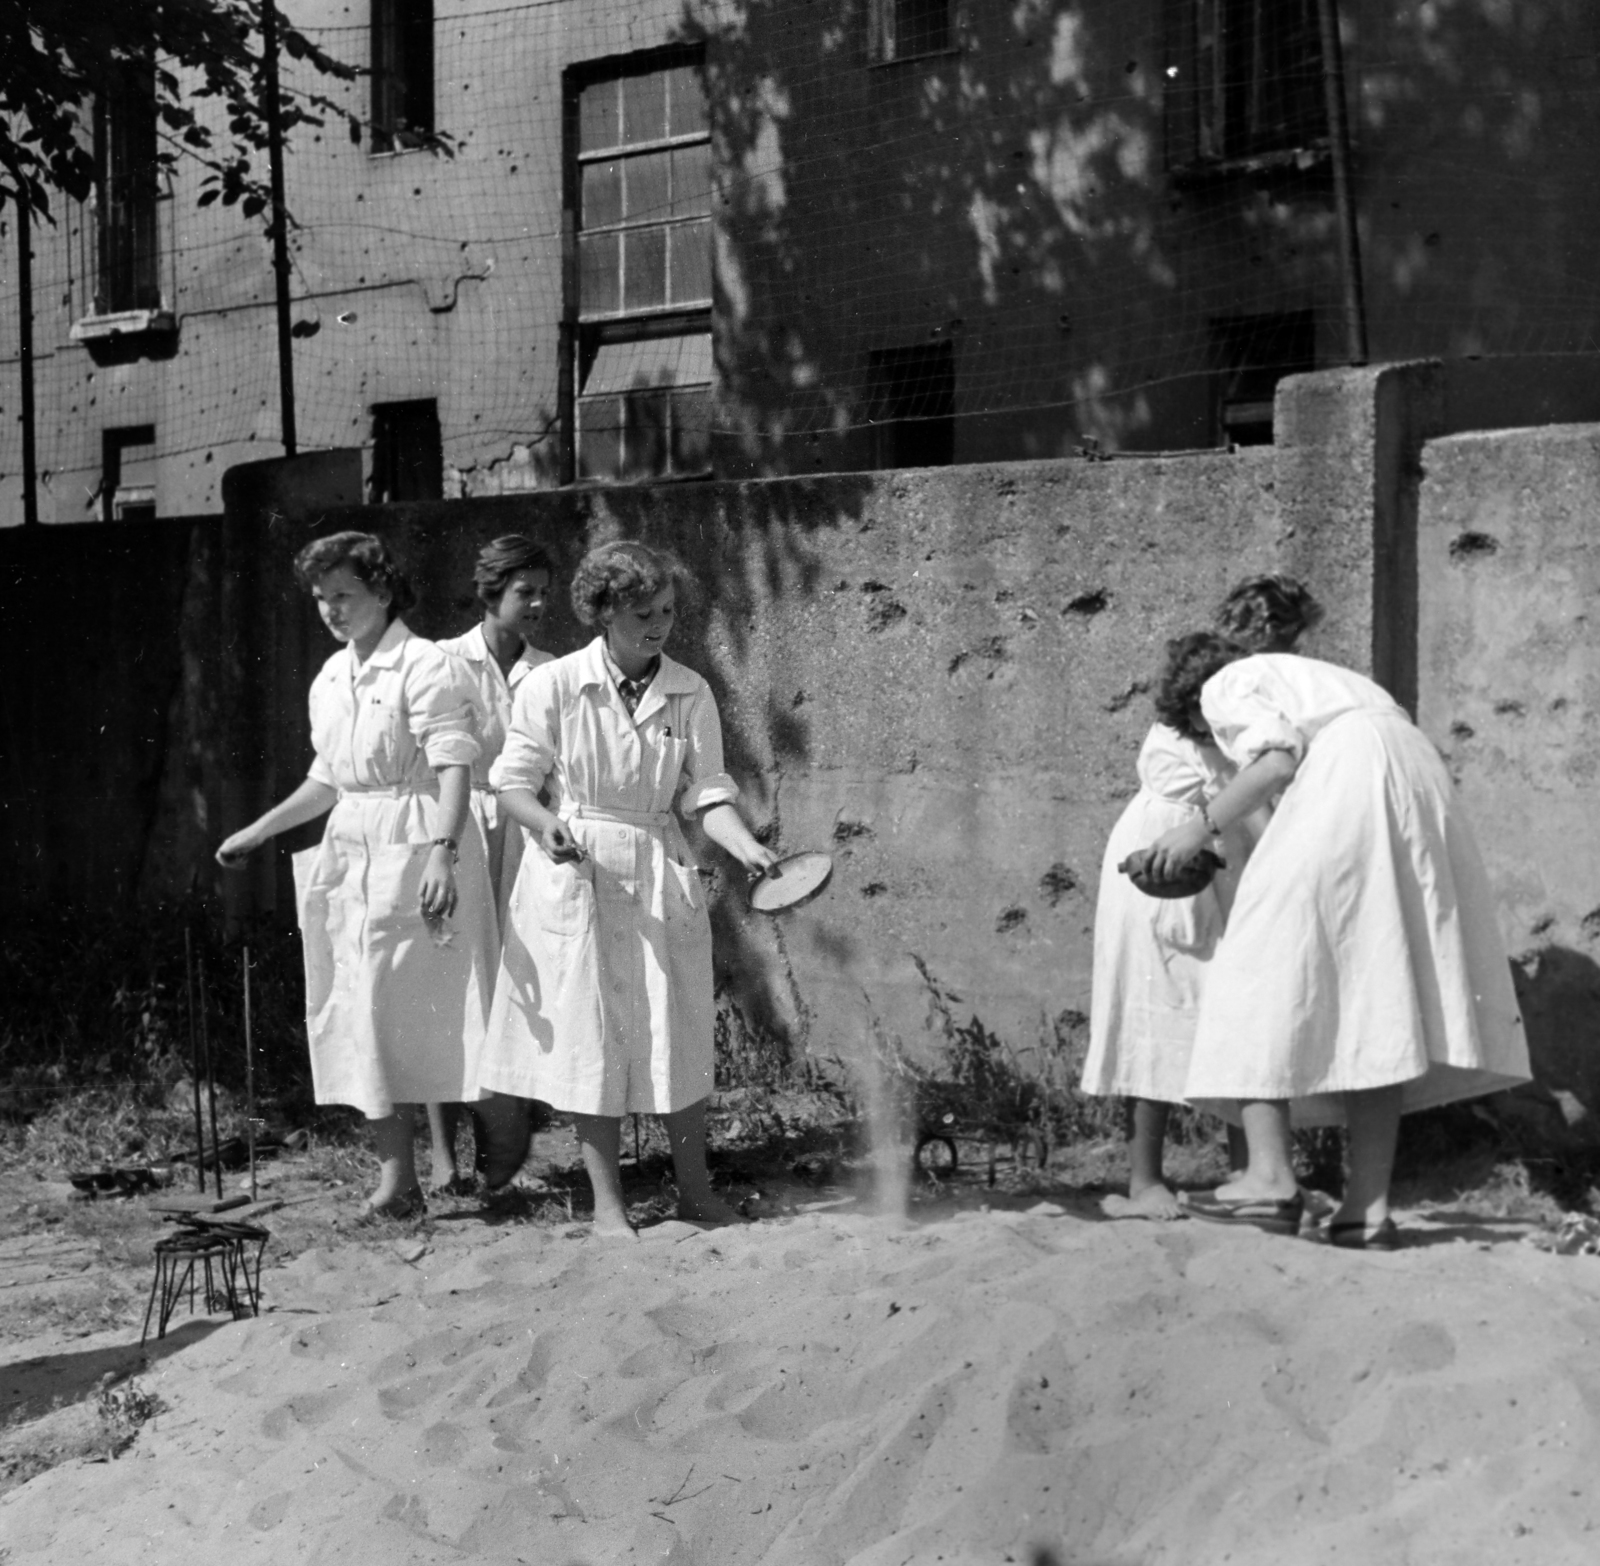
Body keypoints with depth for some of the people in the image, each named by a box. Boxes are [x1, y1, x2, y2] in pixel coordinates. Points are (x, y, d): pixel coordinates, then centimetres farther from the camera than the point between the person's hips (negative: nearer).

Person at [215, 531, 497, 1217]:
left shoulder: (426, 667, -9)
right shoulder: (330, 679, 15)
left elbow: (454, 771, -17)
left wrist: (442, 858, -29)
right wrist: (256, 832, 21)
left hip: (417, 850, -8)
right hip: (351, 852, 8)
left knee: (435, 1008, -7)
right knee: (361, 1011, 4)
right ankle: (396, 1168, 9)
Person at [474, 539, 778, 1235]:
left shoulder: (689, 693, 2)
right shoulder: (552, 685, -6)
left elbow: (705, 790, 0)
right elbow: (513, 782, -1)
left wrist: (747, 846, -17)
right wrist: (548, 826, -21)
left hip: (660, 873, 2)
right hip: (574, 874, -2)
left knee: (678, 1034, 5)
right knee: (590, 1039, 1)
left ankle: (696, 1191, 18)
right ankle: (606, 1202, 11)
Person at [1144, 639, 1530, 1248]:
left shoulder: (1225, 687, 14)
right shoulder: (1309, 678, 36)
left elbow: (1278, 759, -5)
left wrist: (1202, 826, 1)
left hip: (1346, 777, -7)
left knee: (1267, 972, -1)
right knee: (1375, 992, 5)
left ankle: (1271, 1176, -10)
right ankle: (1368, 1206, -2)